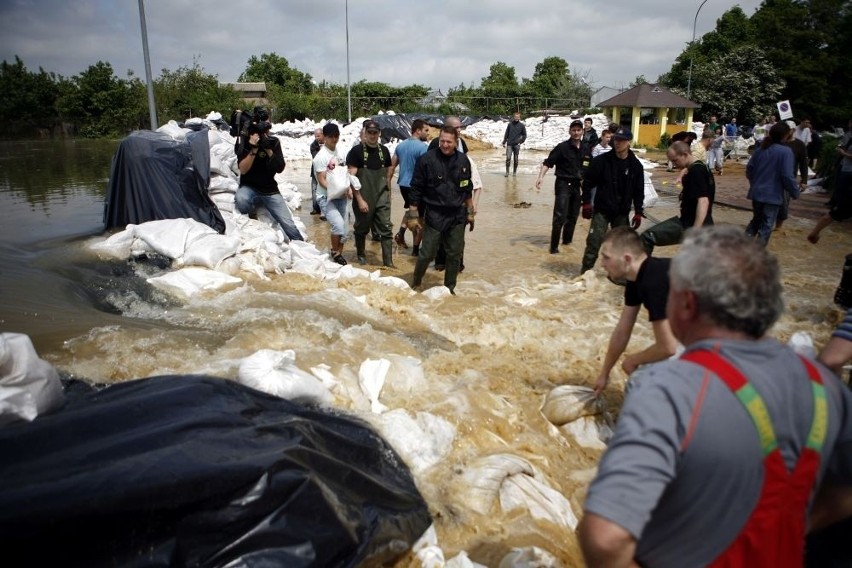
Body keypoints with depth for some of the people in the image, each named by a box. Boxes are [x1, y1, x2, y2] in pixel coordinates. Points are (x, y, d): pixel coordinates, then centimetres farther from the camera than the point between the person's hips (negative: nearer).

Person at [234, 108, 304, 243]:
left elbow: (280, 168, -8)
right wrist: (254, 149, -26)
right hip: (249, 187, -2)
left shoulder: (274, 142, 0)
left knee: (289, 225, -9)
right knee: (240, 199, -37)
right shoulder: (243, 141, -6)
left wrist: (268, 150, -20)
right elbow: (243, 169, -15)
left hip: (270, 190, 2)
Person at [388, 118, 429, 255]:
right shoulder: (423, 147, -15)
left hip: (403, 185, 7)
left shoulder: (400, 145, 7)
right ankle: (415, 249, 13)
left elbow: (391, 166, 11)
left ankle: (401, 233, 13)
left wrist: (388, 184, 18)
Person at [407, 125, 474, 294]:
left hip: (457, 216, 4)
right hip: (434, 215, -4)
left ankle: (449, 288, 25)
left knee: (455, 254, 10)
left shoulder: (463, 161, 4)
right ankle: (415, 282, 24)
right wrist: (413, 216, -8)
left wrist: (470, 213, 15)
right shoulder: (427, 160, -10)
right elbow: (416, 189, -6)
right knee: (427, 253, 0)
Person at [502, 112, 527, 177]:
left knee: (516, 159, 4)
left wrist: (520, 142, -1)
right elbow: (506, 134, 12)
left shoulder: (521, 125, 4)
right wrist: (504, 142, 9)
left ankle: (514, 172, 15)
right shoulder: (510, 124, 7)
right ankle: (507, 172, -6)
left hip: (516, 145, 0)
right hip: (509, 144, 0)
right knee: (508, 158, -11)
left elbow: (524, 135, 10)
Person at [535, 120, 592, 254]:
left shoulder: (586, 149, 6)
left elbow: (589, 169, 19)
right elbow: (547, 163, -13)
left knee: (573, 216, 15)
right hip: (563, 184, -6)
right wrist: (540, 177, -26)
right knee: (560, 216, -14)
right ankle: (554, 246, -8)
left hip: (577, 185, 6)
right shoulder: (562, 147, -9)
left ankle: (567, 240, 32)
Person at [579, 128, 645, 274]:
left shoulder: (635, 165, -1)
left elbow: (639, 191, 4)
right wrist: (586, 203, -8)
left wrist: (638, 212, 0)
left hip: (622, 212, 3)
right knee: (594, 242, -8)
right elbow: (588, 182, -2)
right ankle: (585, 272, 2)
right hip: (601, 210, -3)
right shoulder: (602, 160, -8)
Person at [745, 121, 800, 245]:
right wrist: (795, 192, -4)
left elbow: (749, 169, 11)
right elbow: (787, 176, -17)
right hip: (772, 195, -6)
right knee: (766, 226, 4)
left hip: (756, 193, 6)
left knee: (756, 220, 22)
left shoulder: (760, 149, 4)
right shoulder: (785, 151, -14)